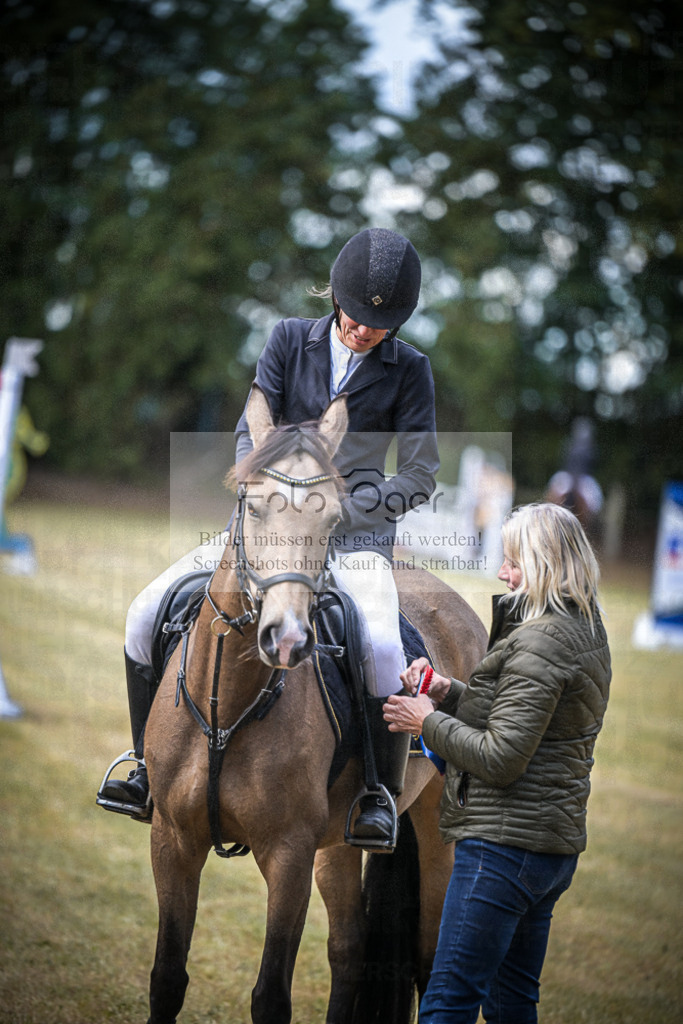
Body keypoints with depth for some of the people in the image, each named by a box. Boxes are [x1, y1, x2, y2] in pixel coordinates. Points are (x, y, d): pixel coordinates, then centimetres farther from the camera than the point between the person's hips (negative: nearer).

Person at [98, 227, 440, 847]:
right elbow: (251, 432, 1)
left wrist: (338, 511, -16)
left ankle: (380, 796, -14)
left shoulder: (409, 370, -2)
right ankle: (151, 770, 4)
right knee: (149, 612, -11)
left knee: (382, 648, -33)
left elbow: (421, 475, -4)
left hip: (358, 537, -3)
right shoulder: (291, 341, 3)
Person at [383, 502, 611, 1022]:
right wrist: (449, 693, 8)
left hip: (504, 843, -10)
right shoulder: (585, 630, 13)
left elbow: (500, 759, -22)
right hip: (556, 844, 10)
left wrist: (429, 722, -9)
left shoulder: (538, 643, -18)